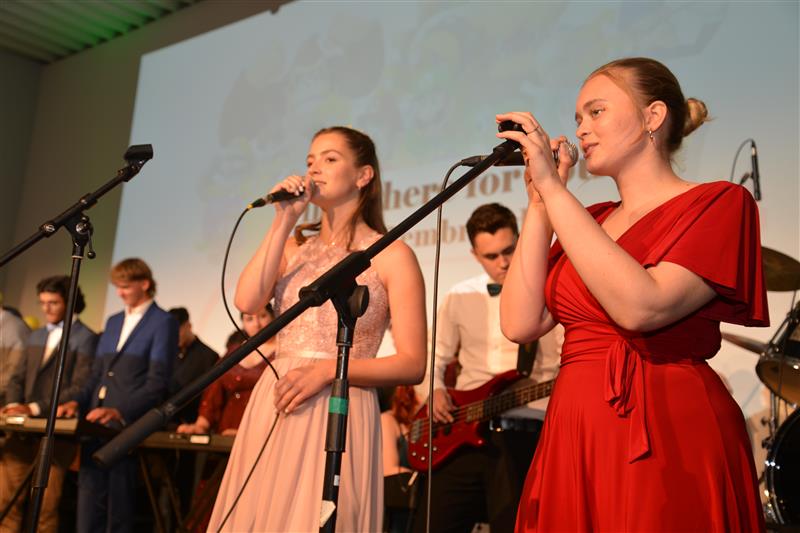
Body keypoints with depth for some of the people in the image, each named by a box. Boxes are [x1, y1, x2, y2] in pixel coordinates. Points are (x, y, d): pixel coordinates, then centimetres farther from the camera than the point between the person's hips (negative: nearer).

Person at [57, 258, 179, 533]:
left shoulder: (163, 322, -3)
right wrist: (78, 401, 4)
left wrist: (120, 411, -23)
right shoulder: (113, 321, 20)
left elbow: (157, 383, -12)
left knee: (119, 503, -2)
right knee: (88, 500, 6)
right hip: (96, 425, 7)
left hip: (128, 426, -6)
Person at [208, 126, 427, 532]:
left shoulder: (391, 255, -2)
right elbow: (247, 301, -5)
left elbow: (412, 365, -7)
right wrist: (283, 221, -3)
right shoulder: (294, 246, 14)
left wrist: (326, 370, -17)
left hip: (338, 413, -4)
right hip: (271, 409, 5)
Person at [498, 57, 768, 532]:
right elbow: (521, 324, 0)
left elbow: (640, 307, -23)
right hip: (575, 441, 6)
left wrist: (553, 187, -18)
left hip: (666, 439, -6)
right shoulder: (589, 222, 13)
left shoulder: (718, 203, -5)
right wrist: (540, 203, -1)